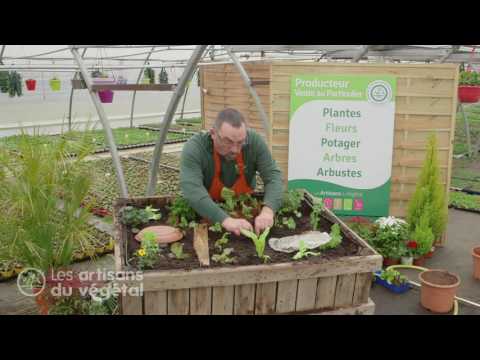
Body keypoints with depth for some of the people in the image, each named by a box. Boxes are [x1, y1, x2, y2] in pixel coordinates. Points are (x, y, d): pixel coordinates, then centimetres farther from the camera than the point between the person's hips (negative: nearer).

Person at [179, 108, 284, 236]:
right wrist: (225, 220, -45)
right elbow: (192, 189, -35)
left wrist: (268, 210, -36)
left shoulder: (255, 141, -15)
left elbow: (273, 176, -18)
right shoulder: (194, 148, -23)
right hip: (207, 215, -2)